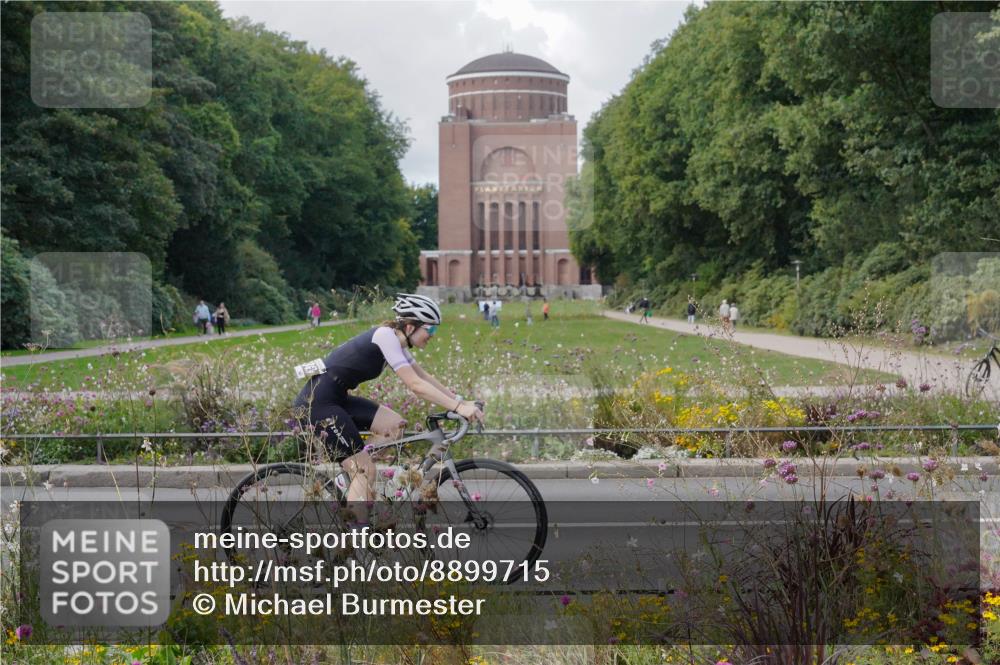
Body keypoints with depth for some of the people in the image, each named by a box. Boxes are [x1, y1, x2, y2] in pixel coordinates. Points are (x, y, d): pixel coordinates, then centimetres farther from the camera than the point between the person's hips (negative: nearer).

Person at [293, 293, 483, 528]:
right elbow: (415, 385, -22)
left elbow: (424, 377, 18)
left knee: (394, 424, 4)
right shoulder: (386, 336, -17)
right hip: (318, 403, -9)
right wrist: (458, 408, -23)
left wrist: (460, 401, 10)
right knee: (365, 471, -9)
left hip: (336, 398, 9)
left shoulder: (395, 339, 11)